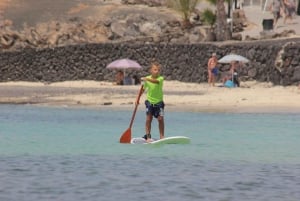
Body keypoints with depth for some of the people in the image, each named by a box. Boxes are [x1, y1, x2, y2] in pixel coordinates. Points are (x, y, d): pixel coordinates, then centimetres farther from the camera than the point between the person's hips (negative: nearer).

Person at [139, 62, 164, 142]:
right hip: (150, 101, 2)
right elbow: (143, 89, 10)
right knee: (148, 119, -1)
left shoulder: (160, 78, -11)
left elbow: (156, 81, -35)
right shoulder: (147, 79, -1)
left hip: (159, 102, -2)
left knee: (160, 119, -5)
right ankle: (148, 136, 5)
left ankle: (162, 136, 4)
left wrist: (146, 79, -46)